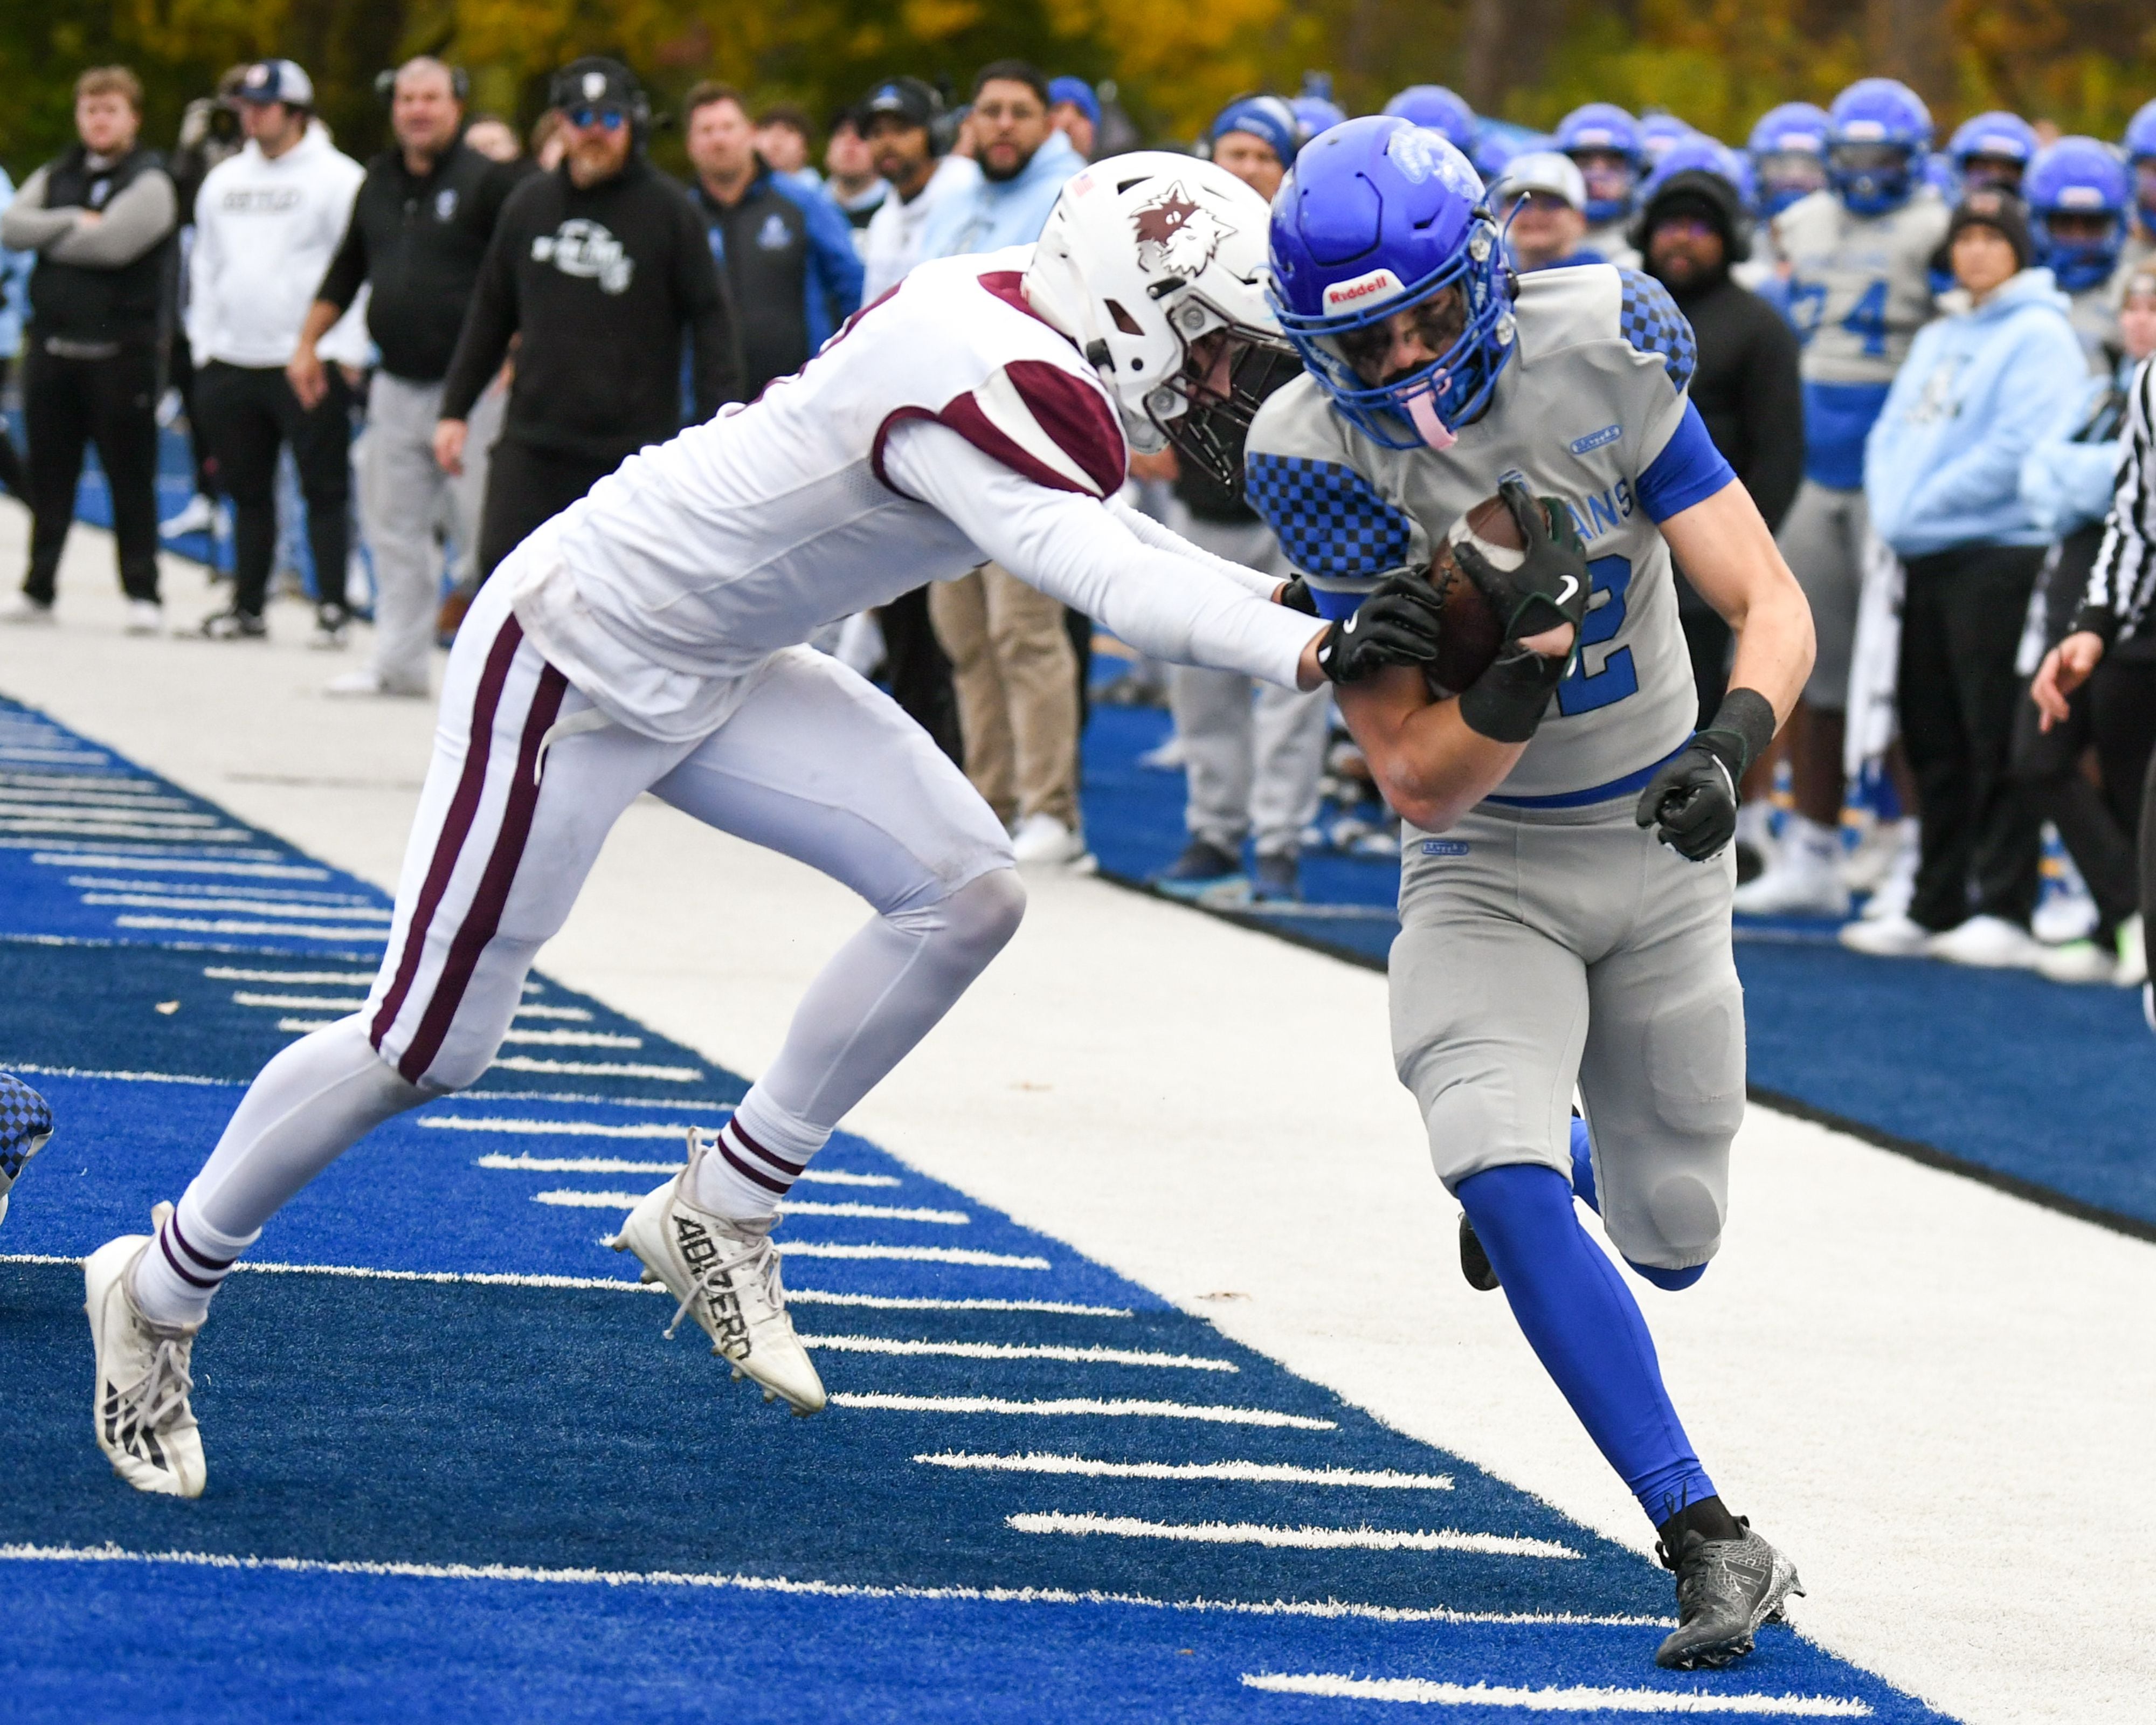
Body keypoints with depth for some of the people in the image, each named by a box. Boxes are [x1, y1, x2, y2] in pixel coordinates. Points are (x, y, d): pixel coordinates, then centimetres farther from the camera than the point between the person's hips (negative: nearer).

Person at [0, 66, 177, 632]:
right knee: (49, 476, 9)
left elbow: (112, 242, -18)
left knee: (130, 478, -2)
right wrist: (74, 223, -12)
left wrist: (48, 237, -6)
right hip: (53, 346, 5)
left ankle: (143, 594, 3)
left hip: (119, 352, -5)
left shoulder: (149, 182, -3)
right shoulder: (55, 177, 14)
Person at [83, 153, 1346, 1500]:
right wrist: (1305, 650, -51)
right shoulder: (989, 387, -29)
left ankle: (724, 1212, 9)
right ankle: (161, 1288, 19)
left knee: (964, 892, -4)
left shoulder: (1023, 341, 0)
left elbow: (1103, 537, 16)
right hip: (574, 662, -9)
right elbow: (1097, 577, -43)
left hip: (715, 671, 9)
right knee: (429, 1045, -2)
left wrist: (1282, 599, 7)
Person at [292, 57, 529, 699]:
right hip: (395, 389, 7)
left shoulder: (490, 182, -7)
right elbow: (346, 270, 23)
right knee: (394, 529, 9)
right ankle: (399, 663, 16)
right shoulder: (379, 182, 13)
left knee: (485, 527, -7)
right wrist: (307, 344, 20)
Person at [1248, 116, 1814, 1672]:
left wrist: (1733, 741, -38)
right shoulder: (1326, 465, -19)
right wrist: (1527, 663, -37)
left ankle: (1563, 1167, 52)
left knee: (1671, 1246, 12)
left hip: (1659, 849, 2)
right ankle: (1713, 1545, -24)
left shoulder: (1596, 363, -19)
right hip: (1489, 871, -1)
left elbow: (1772, 604, -18)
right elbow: (1422, 787, -18)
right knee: (1508, 1192, -27)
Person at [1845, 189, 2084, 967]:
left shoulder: (2039, 337, -6)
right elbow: (1893, 431, 19)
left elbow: (2018, 447, -16)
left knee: (1997, 744, -8)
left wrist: (1919, 507, -12)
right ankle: (1936, 908, 17)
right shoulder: (1937, 339, 20)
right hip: (1927, 562, 8)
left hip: (2000, 553, -8)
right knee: (1934, 744, 11)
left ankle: (2005, 911, -7)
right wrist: (1890, 508, 0)